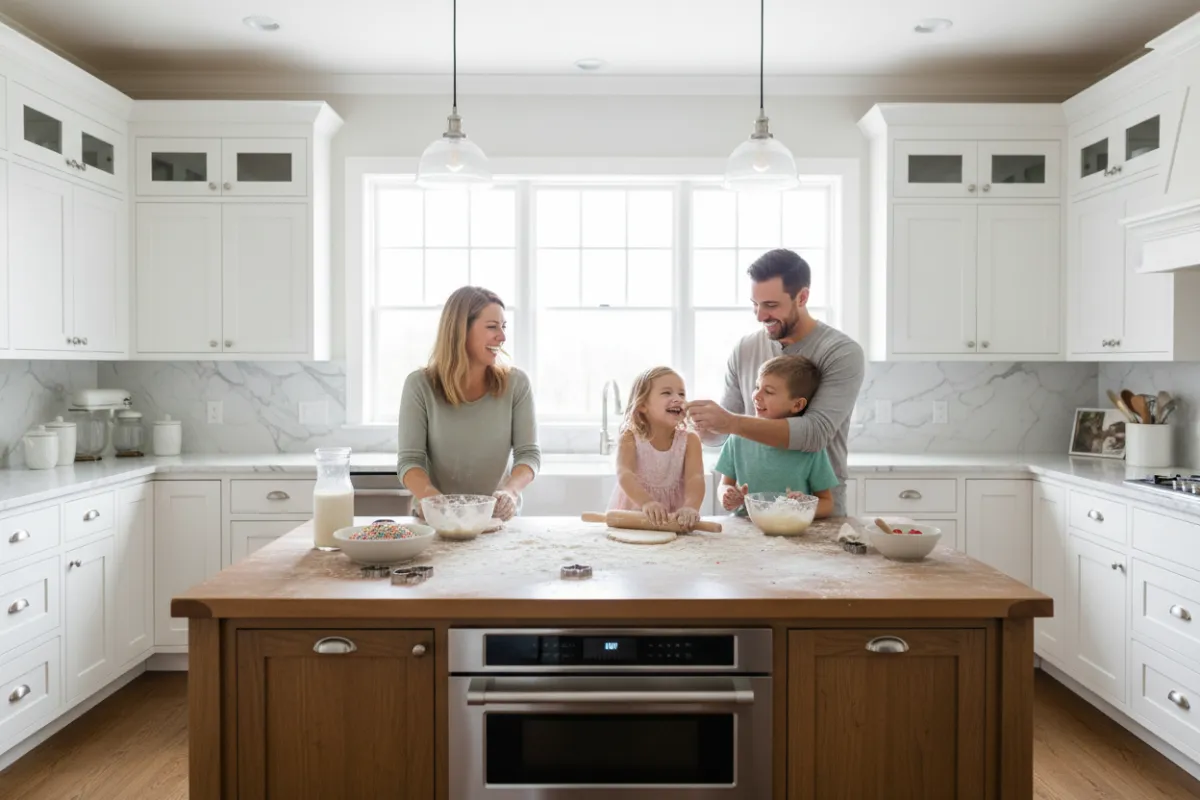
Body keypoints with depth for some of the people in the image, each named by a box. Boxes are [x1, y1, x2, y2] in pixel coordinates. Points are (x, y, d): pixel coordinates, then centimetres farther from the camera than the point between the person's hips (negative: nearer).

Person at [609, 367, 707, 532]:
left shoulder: (689, 440, -5)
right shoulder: (631, 437, -8)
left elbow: (695, 478, -19)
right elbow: (624, 475, -23)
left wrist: (691, 507, -39)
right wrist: (647, 502, -41)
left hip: (674, 519, 2)